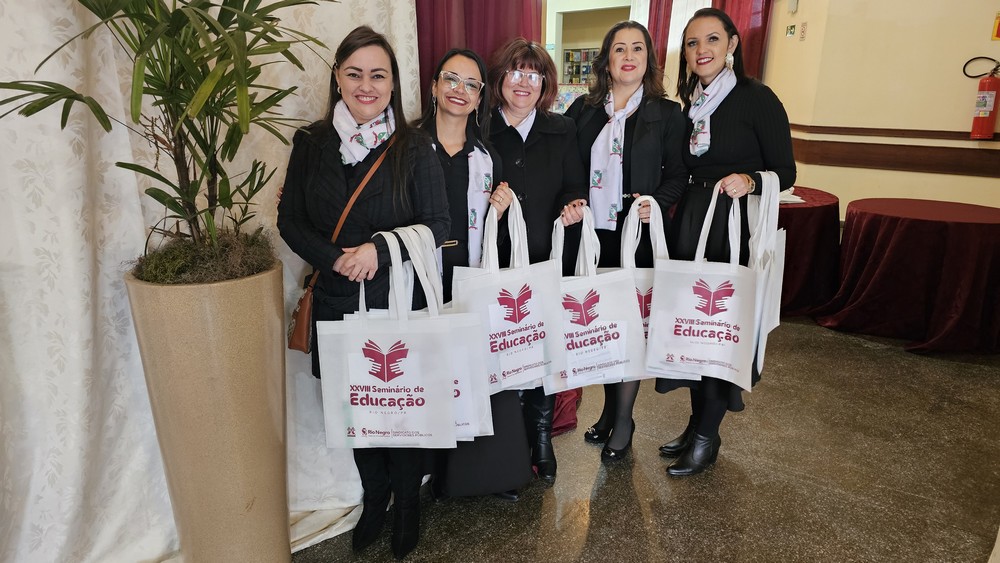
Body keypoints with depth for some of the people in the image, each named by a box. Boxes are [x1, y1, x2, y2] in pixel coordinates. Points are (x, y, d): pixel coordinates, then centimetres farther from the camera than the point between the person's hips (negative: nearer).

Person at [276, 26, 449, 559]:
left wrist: (379, 249, -20)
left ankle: (407, 502, 34)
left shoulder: (414, 147, -4)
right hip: (338, 303, 3)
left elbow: (437, 224, -6)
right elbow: (290, 219, 4)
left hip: (401, 300, -2)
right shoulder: (311, 144, 3)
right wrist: (335, 258, -13)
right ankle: (374, 497, 38)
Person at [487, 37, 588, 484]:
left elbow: (575, 191, 11)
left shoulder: (562, 131, 9)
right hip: (498, 263, -1)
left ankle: (541, 438, 28)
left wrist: (575, 207, -10)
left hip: (549, 263, 2)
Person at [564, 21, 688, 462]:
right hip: (592, 235, 3)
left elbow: (678, 175, 2)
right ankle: (609, 409, 31)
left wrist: (657, 202, -16)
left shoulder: (666, 113, 2)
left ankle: (623, 421, 20)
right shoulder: (584, 109, 7)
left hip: (638, 236, -2)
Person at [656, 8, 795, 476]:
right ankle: (697, 421, 26)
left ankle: (707, 436, 15)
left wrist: (751, 181, -27)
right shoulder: (692, 105, 11)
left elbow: (785, 173, -8)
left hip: (736, 230, -6)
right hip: (690, 225, 6)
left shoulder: (757, 98, -8)